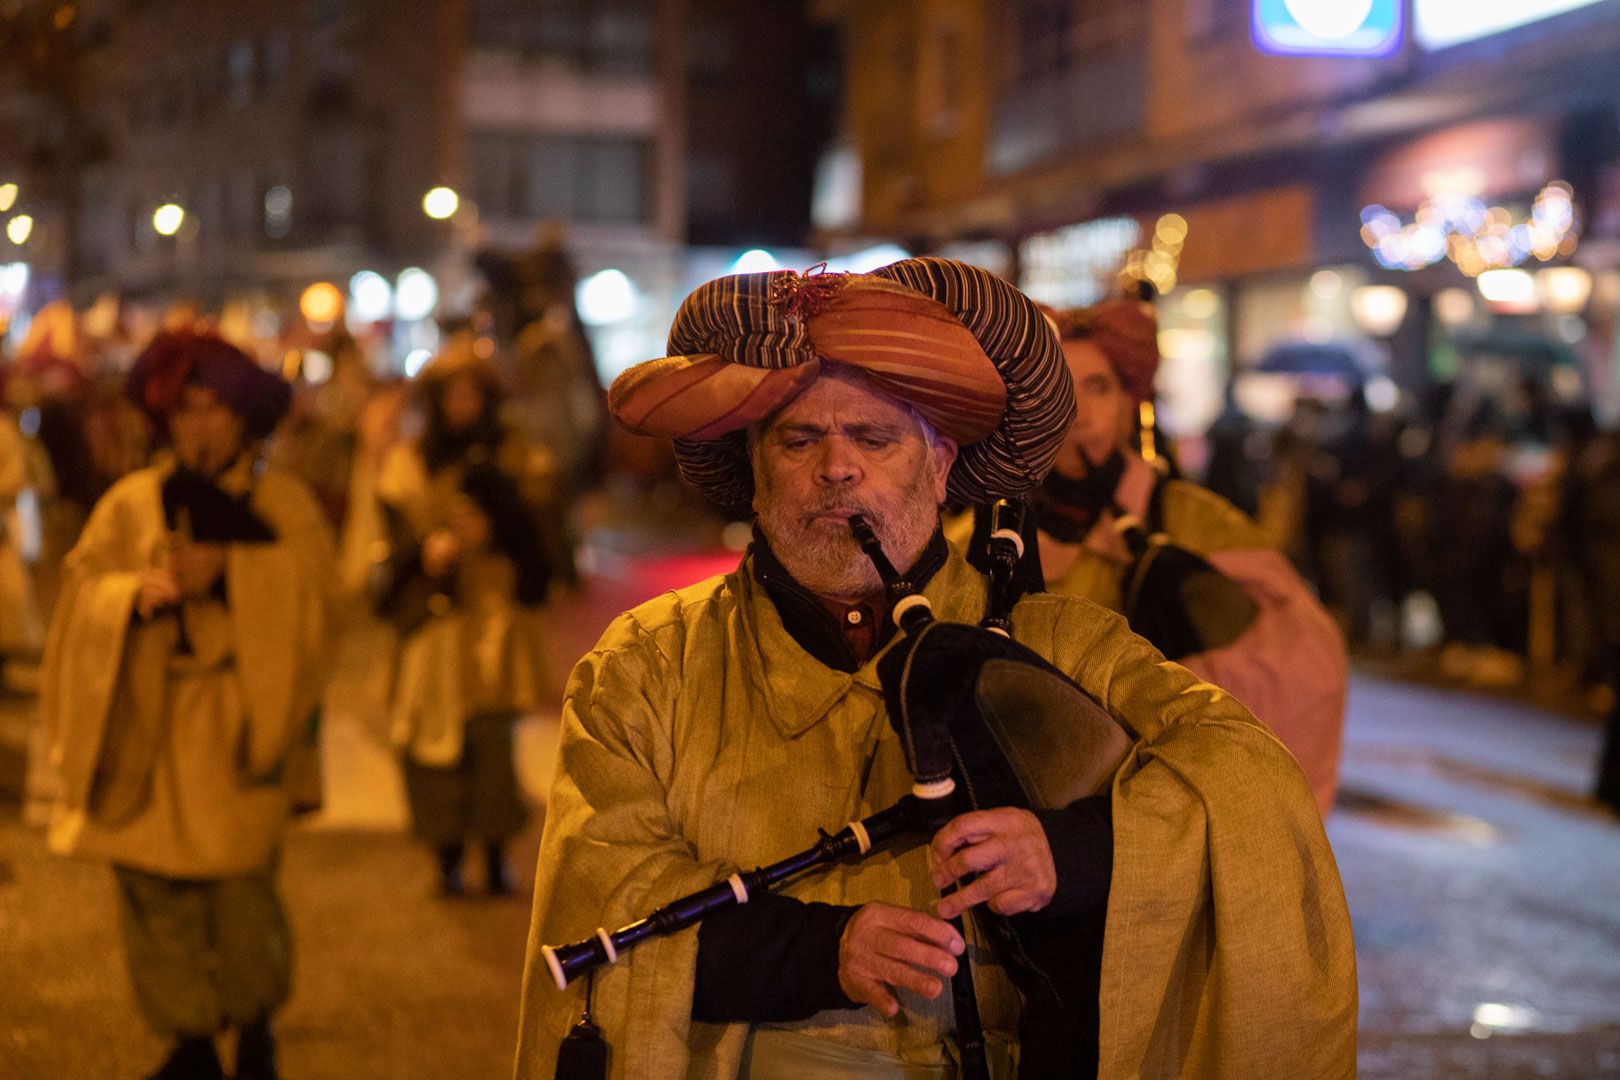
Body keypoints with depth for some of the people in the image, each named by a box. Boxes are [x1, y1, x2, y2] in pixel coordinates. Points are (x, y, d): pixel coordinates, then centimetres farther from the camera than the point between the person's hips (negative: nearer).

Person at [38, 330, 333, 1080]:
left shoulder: (284, 504, 7)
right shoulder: (129, 503, 10)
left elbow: (311, 583, -6)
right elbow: (81, 593, 3)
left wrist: (227, 572, -17)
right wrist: (134, 594, -17)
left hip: (239, 725, -2)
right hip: (148, 729, 2)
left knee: (240, 886, -6)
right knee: (156, 891, 0)